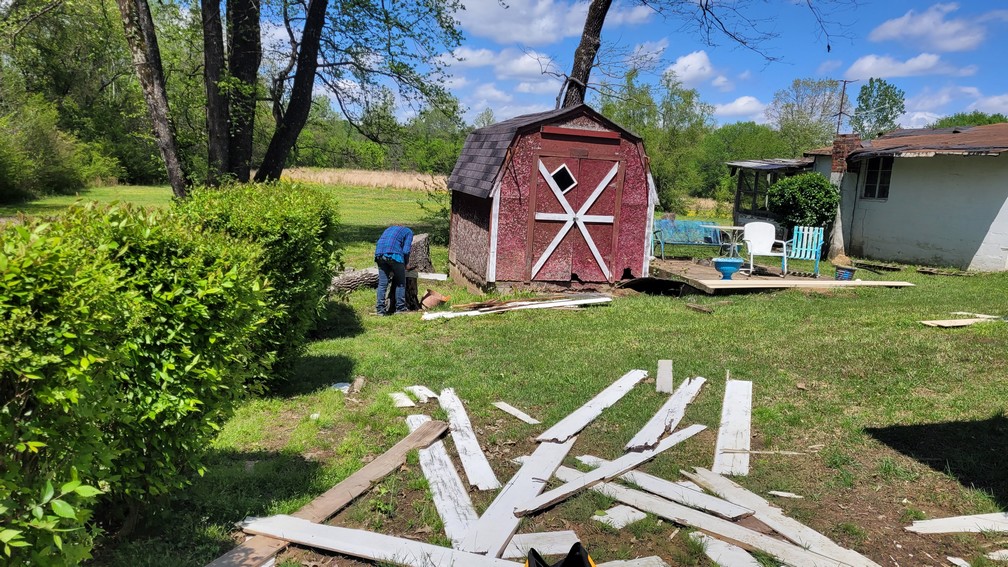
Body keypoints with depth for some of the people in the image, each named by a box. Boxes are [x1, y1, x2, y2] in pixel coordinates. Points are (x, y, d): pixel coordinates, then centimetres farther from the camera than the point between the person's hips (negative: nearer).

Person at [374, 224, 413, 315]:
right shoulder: (408, 232, 18)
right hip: (394, 254, -5)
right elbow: (406, 251, 2)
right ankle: (400, 308, 9)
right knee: (400, 283, 8)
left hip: (379, 254, 5)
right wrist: (405, 264, 18)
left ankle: (380, 309, 4)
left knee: (382, 283, 7)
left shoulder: (389, 229, 34)